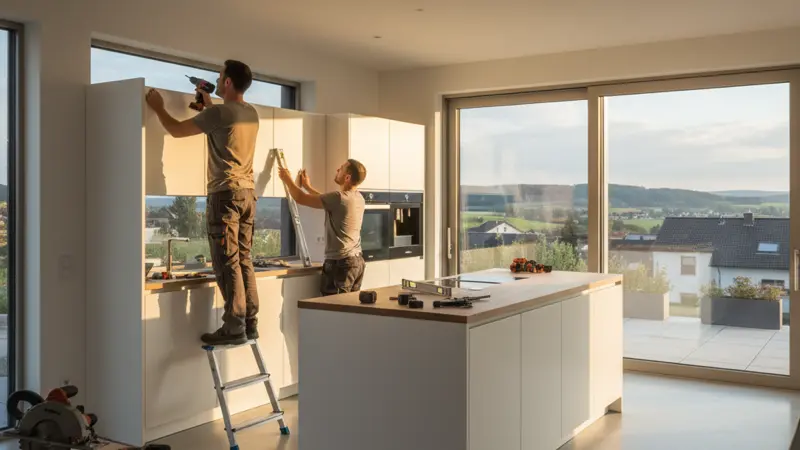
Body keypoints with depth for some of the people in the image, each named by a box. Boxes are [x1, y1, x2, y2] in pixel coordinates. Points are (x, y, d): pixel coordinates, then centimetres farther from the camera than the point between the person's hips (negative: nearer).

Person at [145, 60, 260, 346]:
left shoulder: (218, 113, -11)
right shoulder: (251, 113, 11)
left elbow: (176, 130, -1)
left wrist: (158, 107, 15)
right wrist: (208, 103, 35)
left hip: (226, 192, -8)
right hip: (248, 191, 8)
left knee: (226, 261, -5)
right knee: (244, 260, 10)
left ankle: (234, 327, -4)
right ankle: (250, 323, 11)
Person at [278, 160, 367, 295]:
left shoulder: (339, 197, -18)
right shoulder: (358, 197, 9)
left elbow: (300, 198, -10)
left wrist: (287, 179, 7)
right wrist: (308, 186, 32)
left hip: (340, 262, -8)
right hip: (357, 261, 9)